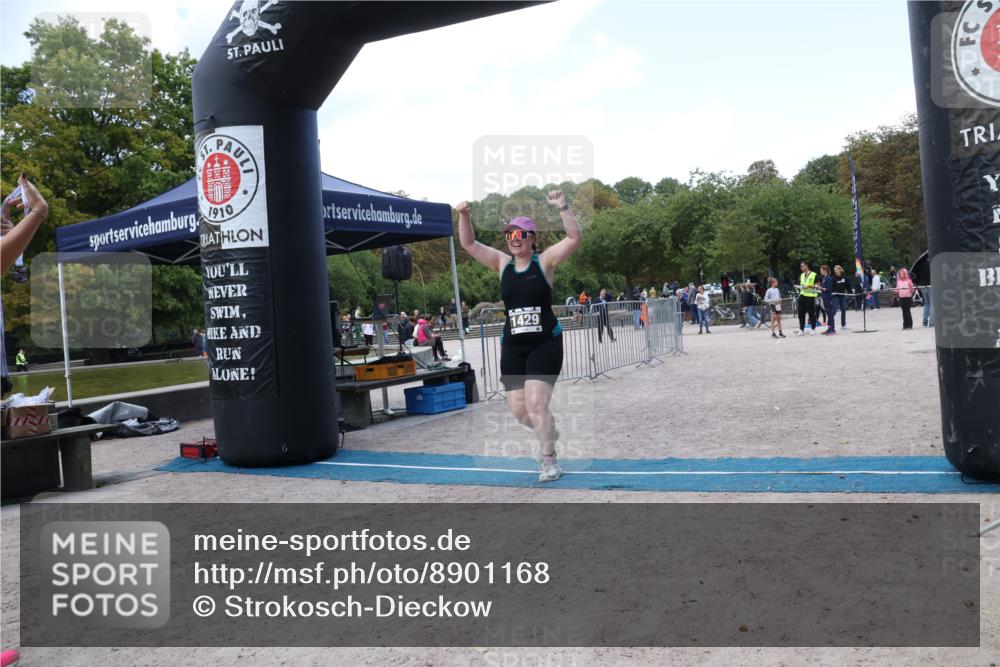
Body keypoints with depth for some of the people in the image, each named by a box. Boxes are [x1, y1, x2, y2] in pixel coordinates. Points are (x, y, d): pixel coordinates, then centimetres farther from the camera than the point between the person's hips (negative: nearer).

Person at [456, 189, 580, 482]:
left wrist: (562, 208, -27)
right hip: (512, 347, 5)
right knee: (517, 407, 5)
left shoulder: (545, 261, -3)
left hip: (545, 343, -4)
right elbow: (469, 244, 4)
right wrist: (464, 215, -11)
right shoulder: (502, 263, 7)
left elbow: (575, 238, -15)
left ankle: (550, 462, 7)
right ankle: (549, 432, 37)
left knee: (535, 404, -11)